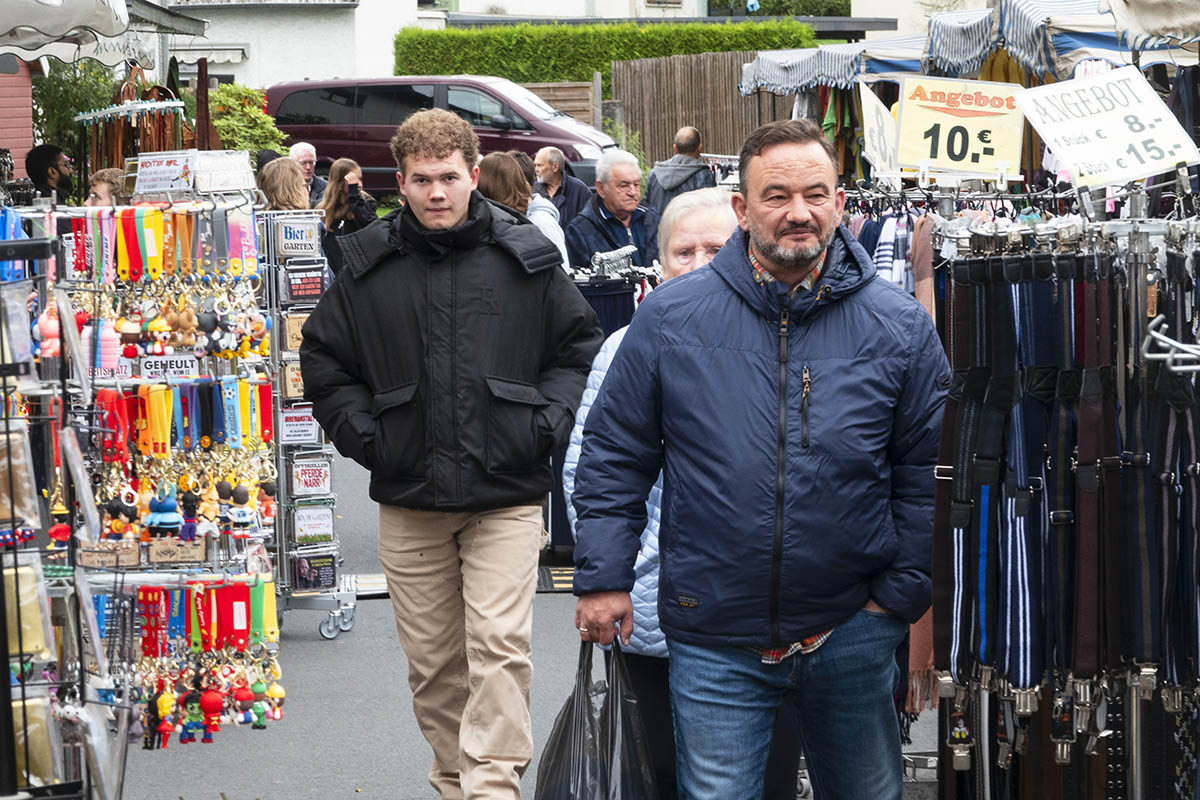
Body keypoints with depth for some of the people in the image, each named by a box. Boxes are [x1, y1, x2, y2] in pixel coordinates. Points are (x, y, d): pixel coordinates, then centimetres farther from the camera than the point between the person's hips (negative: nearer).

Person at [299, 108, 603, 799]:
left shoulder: (526, 258, 1)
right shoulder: (369, 266, 4)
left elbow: (582, 346, 10)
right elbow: (323, 360, 13)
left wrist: (545, 424, -1)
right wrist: (363, 436, 1)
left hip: (507, 496, -2)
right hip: (408, 499, 2)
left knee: (499, 645, -11)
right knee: (433, 658, 9)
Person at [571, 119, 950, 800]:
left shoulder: (899, 325, -2)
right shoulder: (670, 318, -3)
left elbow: (927, 472, 3)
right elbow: (614, 458, 3)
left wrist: (903, 592, -2)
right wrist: (603, 578, -1)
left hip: (851, 635, 1)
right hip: (714, 643, -1)